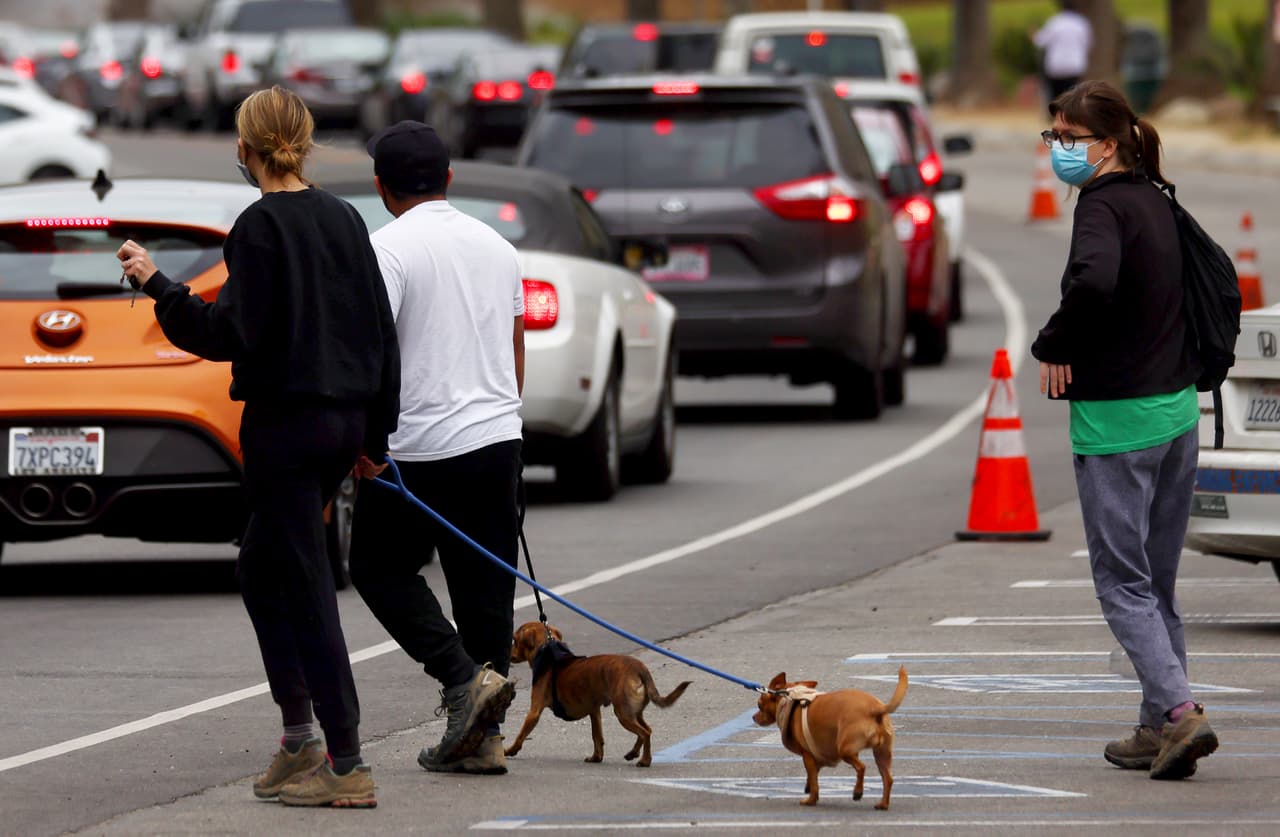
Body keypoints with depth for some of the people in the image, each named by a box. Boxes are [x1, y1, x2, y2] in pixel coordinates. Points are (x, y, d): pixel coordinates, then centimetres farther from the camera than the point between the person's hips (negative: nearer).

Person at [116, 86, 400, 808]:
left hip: (286, 420, -8)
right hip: (346, 418, 8)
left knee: (307, 589, -4)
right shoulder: (343, 218, 9)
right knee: (262, 565, 21)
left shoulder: (262, 226, -13)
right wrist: (376, 436, 20)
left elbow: (234, 334, -18)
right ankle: (300, 738, 17)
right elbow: (381, 331, 13)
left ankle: (348, 765, -6)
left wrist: (159, 286, -16)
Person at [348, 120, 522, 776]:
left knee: (379, 567, 9)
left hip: (421, 449, -6)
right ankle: (482, 736, 8)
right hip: (499, 438, 6)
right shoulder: (496, 246, 12)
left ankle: (466, 677, -8)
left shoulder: (389, 248, -11)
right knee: (484, 582, 8)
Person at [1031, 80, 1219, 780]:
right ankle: (1160, 727, 19)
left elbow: (1094, 282, -36)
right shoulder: (1155, 202, 11)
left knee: (1121, 579, -3)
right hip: (1177, 408, 8)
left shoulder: (1103, 205, -15)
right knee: (1155, 579, 15)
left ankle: (1179, 712, -14)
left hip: (1118, 419, -8)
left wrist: (1054, 346, -19)